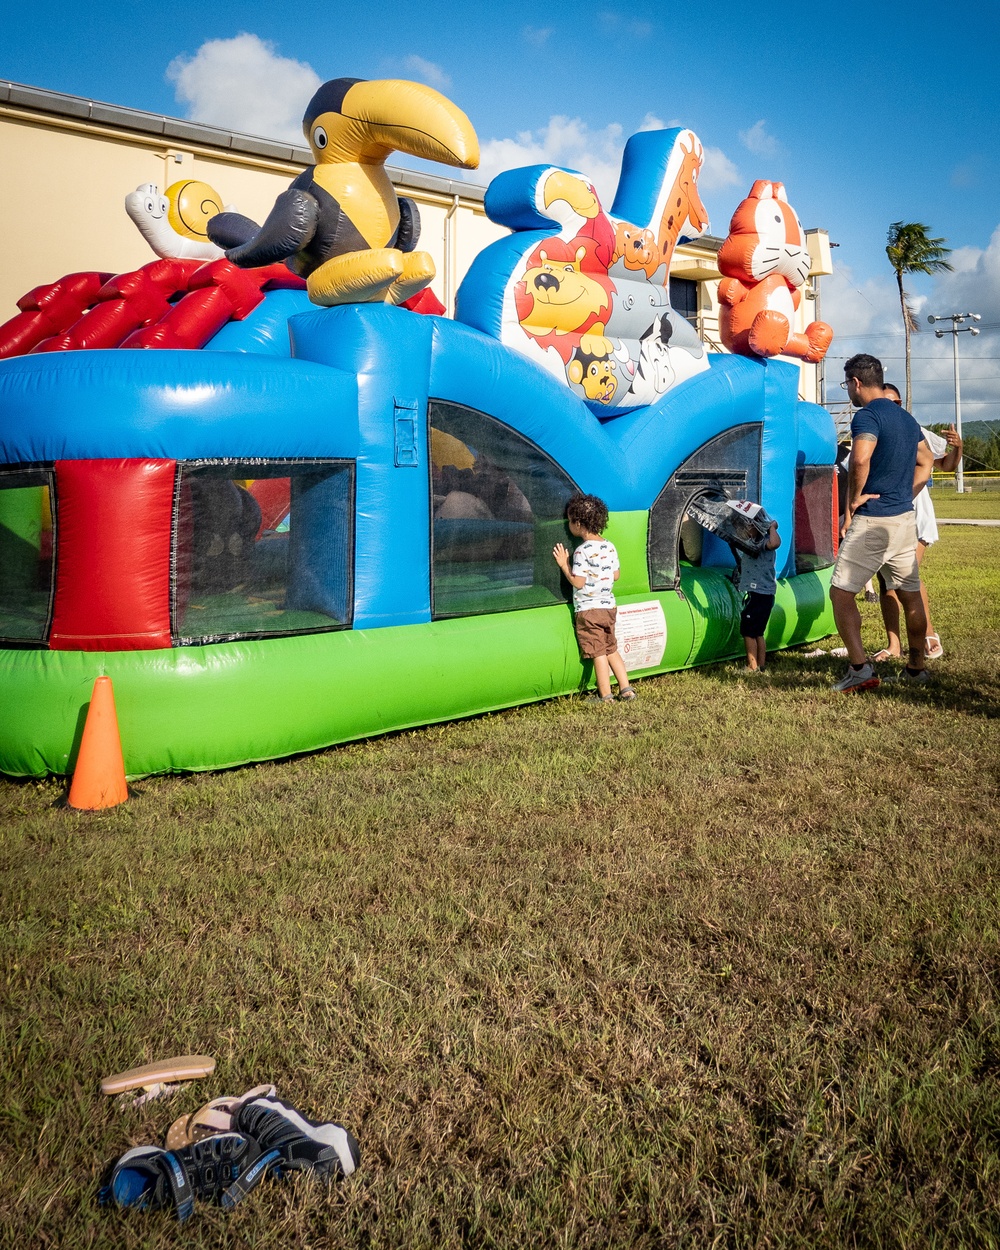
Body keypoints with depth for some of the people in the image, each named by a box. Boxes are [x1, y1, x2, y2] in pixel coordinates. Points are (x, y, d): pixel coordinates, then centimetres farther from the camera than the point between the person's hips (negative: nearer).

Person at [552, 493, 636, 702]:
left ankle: (605, 696, 3)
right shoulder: (610, 547, 5)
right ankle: (626, 689, 16)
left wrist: (564, 565, -8)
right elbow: (615, 575, 10)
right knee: (611, 650, 17)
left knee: (598, 654, -1)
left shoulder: (582, 551, -17)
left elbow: (577, 582, -18)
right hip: (609, 606, 7)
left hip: (588, 610, -7)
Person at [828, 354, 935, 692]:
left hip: (871, 522, -9)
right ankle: (916, 667, 23)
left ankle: (860, 668, -11)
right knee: (910, 594, 14)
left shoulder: (867, 415, -13)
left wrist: (852, 502, -17)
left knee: (841, 592, -3)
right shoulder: (906, 418, 14)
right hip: (905, 519, 9)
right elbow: (925, 463, 24)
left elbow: (860, 460, -30)